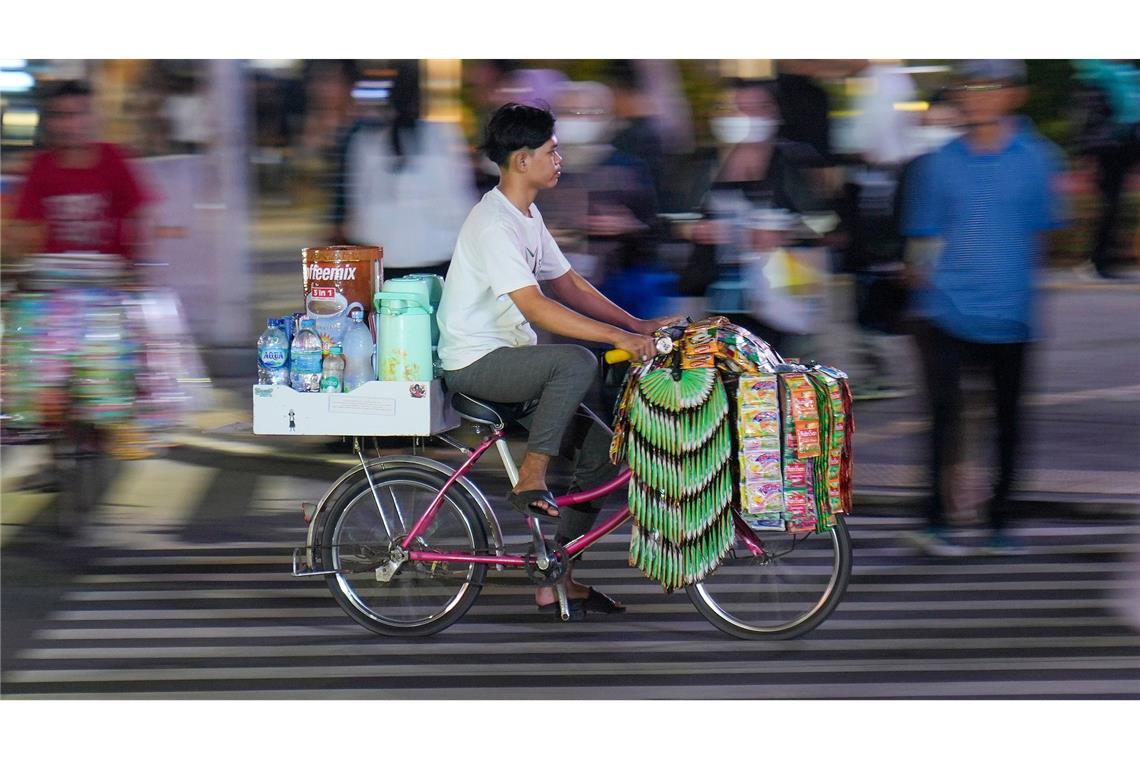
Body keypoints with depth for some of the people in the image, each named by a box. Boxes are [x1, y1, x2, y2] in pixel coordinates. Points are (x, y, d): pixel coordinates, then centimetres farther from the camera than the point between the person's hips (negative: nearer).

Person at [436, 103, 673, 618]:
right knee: (577, 362, -33)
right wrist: (620, 339, -32)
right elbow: (537, 309, -29)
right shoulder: (494, 224, -21)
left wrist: (638, 325, 3)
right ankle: (530, 480, -20)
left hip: (509, 357, 10)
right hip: (474, 363, -10)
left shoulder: (528, 216, 11)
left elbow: (568, 285, 15)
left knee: (600, 448, 0)